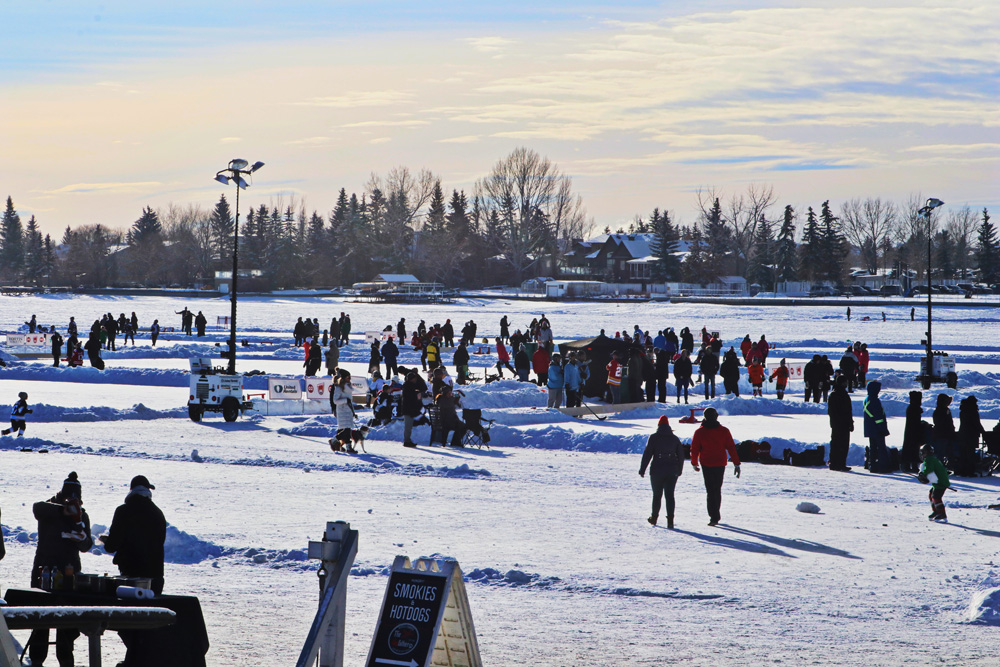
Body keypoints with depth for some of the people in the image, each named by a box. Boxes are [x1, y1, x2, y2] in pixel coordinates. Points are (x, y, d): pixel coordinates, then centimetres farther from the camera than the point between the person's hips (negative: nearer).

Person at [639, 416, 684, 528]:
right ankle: (670, 519, -8)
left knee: (657, 495, 11)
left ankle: (654, 518, 22)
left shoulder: (653, 438, -5)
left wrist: (642, 469, -3)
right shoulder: (674, 438, 5)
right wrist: (679, 470, 21)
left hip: (657, 471, -2)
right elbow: (681, 455, 10)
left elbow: (647, 454, -8)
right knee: (669, 495, 2)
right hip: (672, 471, 2)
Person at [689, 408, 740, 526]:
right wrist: (736, 464, 2)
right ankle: (716, 515, 24)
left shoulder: (700, 432, -5)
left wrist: (694, 463, 15)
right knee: (717, 490, 16)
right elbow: (731, 448, -1)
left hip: (707, 464, -2)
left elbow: (694, 449, 0)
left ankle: (714, 517, -12)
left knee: (711, 491, -2)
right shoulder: (724, 431, -1)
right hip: (721, 463, 2)